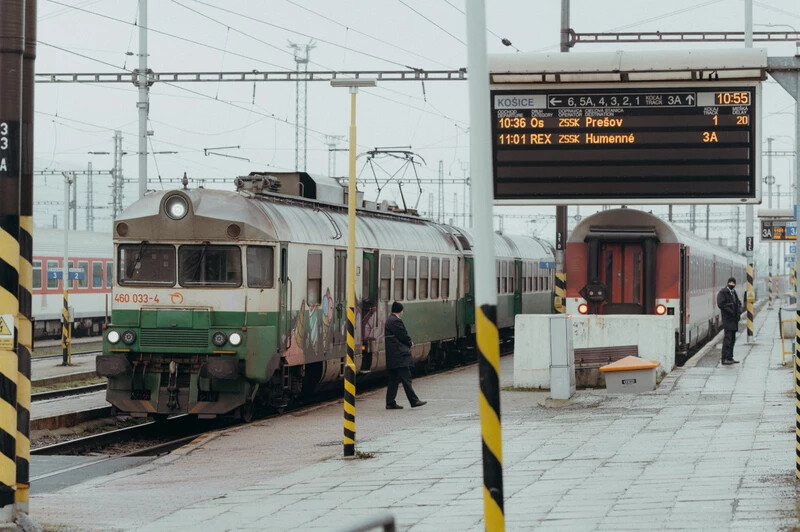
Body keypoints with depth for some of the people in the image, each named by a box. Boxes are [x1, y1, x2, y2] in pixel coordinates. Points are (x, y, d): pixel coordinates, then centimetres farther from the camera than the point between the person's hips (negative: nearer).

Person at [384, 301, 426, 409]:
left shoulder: (389, 320, 17)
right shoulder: (396, 321, -15)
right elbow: (403, 336, -15)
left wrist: (408, 342, 7)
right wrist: (410, 344, 3)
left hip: (392, 357, 10)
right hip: (399, 356, -10)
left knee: (393, 380, 9)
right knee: (406, 379, -8)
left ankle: (390, 403, 8)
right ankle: (414, 401, -7)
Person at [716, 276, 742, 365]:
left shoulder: (733, 292, 18)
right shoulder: (723, 292, -8)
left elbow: (738, 302, 28)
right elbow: (720, 304, -18)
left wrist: (739, 310, 7)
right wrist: (730, 311, -19)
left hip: (734, 320, 9)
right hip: (727, 319, -9)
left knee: (732, 339, 12)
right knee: (728, 338, -13)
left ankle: (730, 358, 18)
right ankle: (725, 358, -14)